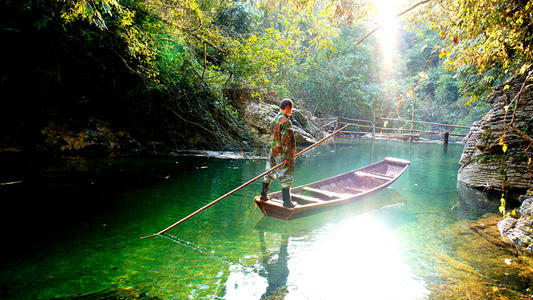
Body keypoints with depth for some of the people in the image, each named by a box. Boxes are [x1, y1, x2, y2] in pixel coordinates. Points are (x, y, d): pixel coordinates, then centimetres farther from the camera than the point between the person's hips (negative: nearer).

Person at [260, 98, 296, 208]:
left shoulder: (275, 119, 11)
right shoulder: (286, 121, -17)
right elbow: (287, 140, -21)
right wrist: (288, 156, -19)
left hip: (273, 151, 9)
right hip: (282, 154, -9)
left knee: (269, 173, 19)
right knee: (286, 176, -1)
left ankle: (263, 195, 31)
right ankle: (287, 201, 2)